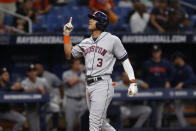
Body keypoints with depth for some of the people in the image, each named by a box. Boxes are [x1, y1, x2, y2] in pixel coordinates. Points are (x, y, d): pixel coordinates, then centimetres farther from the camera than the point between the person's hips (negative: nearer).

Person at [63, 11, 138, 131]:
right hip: (89, 86, 7)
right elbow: (69, 55, 20)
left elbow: (125, 60, 0)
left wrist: (133, 82, -7)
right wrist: (67, 35, 12)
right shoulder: (85, 42, 17)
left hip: (103, 85, -7)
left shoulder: (112, 40, -1)